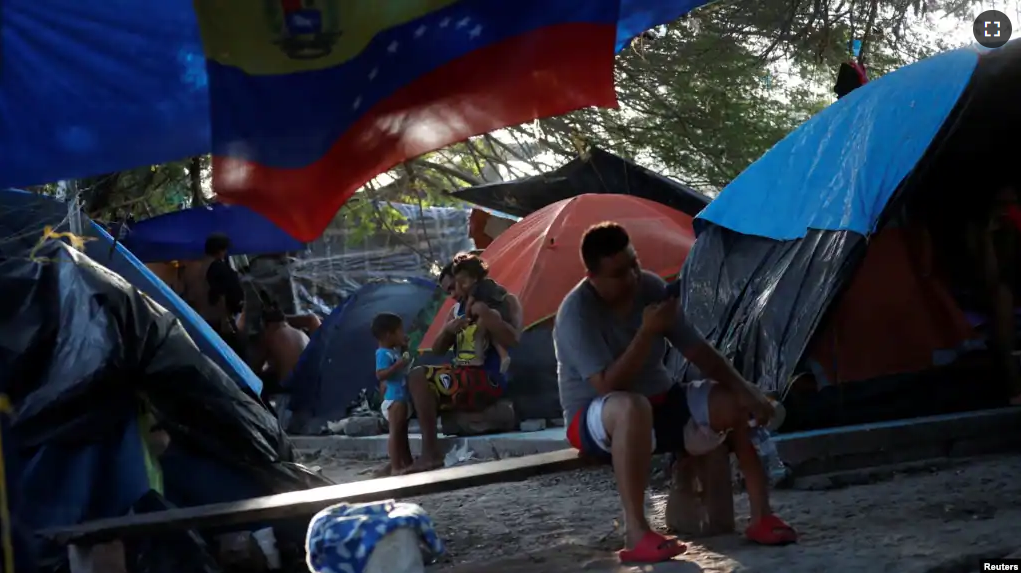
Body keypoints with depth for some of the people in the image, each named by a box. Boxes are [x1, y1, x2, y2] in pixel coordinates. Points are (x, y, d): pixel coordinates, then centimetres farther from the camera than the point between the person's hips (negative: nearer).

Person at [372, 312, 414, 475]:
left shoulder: (395, 351, 14)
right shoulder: (383, 353, -16)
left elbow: (404, 366, 29)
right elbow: (380, 375, -25)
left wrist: (404, 349, 18)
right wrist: (398, 365, -32)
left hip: (402, 397, 10)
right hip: (395, 399, -10)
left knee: (402, 432, 15)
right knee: (395, 433, -9)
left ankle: (408, 464, 22)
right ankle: (395, 467, -10)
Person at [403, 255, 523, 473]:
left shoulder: (504, 301, -2)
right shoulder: (457, 310, 19)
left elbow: (512, 340, -19)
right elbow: (437, 350, 16)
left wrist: (483, 312, -22)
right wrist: (448, 329, -4)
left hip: (488, 381, -8)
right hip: (462, 378, 8)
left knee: (420, 377, -24)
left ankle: (431, 452, -25)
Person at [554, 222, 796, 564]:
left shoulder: (651, 288, -4)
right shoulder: (577, 313, -23)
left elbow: (697, 351, -2)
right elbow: (609, 386, -31)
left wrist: (743, 388, -16)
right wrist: (647, 332, -34)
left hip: (659, 405, 6)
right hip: (597, 421, -6)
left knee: (735, 402, -14)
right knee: (632, 406, -42)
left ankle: (761, 516, -11)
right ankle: (636, 534, -37)